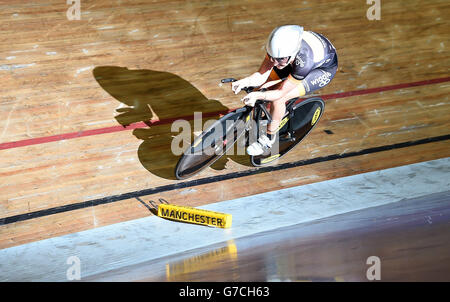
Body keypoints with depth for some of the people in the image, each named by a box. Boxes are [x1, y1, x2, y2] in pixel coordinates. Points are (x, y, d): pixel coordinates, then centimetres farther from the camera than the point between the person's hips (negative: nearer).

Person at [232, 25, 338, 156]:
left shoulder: (304, 61, -44)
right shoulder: (278, 47, -29)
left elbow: (280, 92, -36)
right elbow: (261, 75, -23)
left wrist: (258, 95, -52)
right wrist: (245, 82, -44)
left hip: (323, 69, -6)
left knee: (278, 99, -22)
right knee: (259, 82, -6)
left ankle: (269, 139, 0)